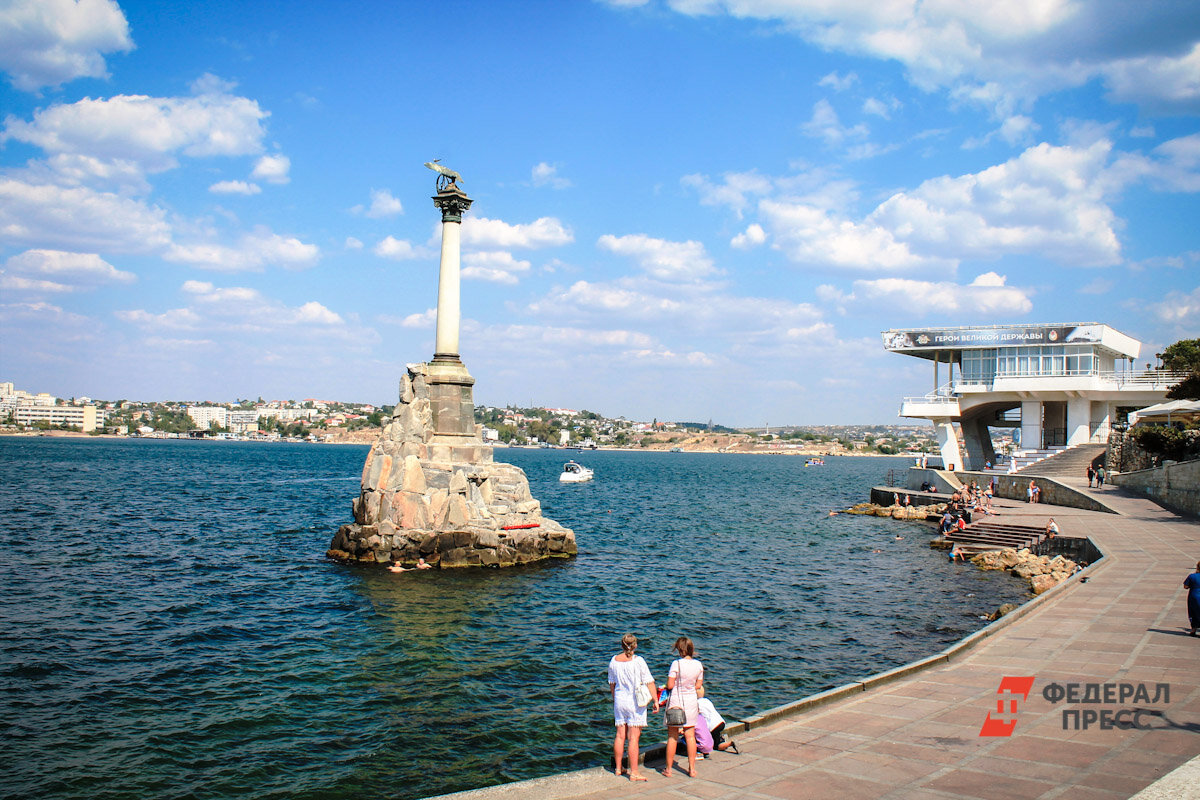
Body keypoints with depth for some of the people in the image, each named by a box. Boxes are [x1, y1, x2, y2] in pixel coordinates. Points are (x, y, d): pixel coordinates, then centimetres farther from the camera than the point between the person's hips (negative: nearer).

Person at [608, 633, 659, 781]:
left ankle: (618, 768, 23)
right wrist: (655, 701, -3)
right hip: (635, 702, -5)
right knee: (633, 737, -2)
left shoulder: (614, 661, 1)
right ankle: (634, 772, 1)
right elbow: (649, 682, -11)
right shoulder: (638, 661, -13)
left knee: (620, 735, 14)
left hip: (619, 701, 5)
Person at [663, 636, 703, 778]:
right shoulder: (698, 665, -2)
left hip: (676, 700, -4)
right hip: (692, 701, 4)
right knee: (690, 736, 12)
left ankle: (668, 769, 15)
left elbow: (670, 685, -17)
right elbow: (698, 685, 6)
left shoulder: (676, 664, -17)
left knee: (672, 737, 6)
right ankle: (692, 769, 16)